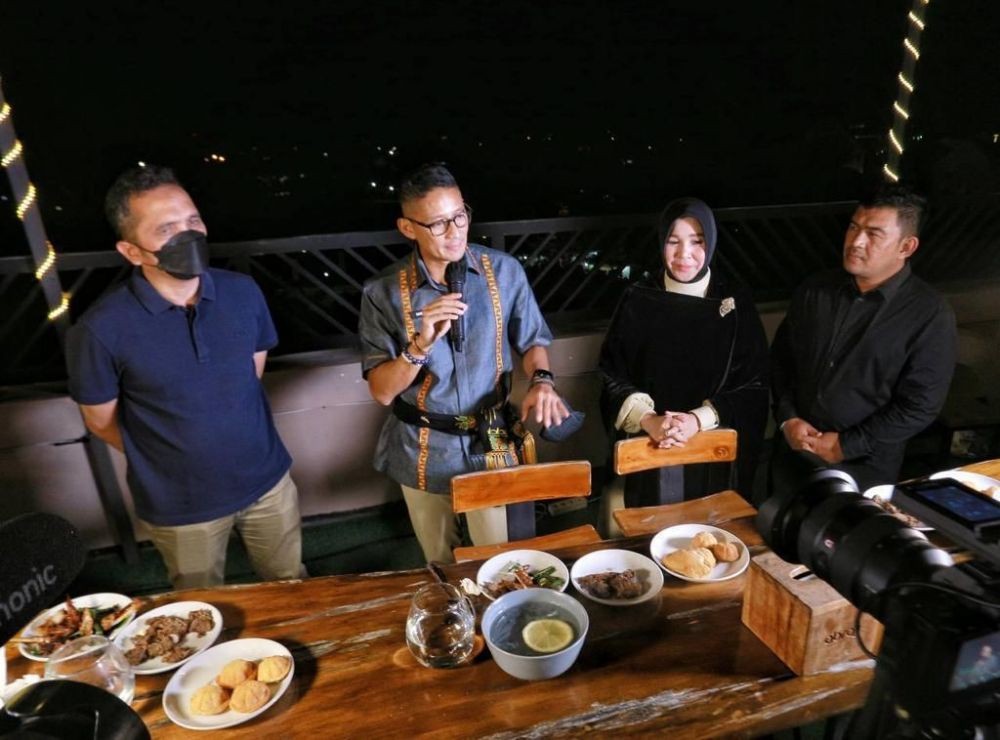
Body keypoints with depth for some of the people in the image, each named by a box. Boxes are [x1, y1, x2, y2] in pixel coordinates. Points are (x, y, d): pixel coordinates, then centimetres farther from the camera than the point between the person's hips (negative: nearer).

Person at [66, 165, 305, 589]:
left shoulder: (243, 292, -11)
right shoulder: (102, 329, -22)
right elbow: (101, 422, -6)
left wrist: (233, 439, 9)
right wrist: (168, 457, 5)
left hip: (268, 480, 3)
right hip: (181, 505, -2)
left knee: (291, 588, 24)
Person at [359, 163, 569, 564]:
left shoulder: (504, 270, -10)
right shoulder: (383, 292, -14)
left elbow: (531, 341, 2)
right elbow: (382, 391, -14)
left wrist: (541, 381, -19)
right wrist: (422, 343, -31)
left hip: (491, 445, 0)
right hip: (423, 453, 0)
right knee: (441, 568, 25)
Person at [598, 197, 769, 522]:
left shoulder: (736, 302, 1)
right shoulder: (638, 300, 0)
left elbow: (754, 384, 1)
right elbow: (612, 375, 1)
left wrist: (699, 419, -15)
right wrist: (648, 420, -16)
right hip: (648, 444, 0)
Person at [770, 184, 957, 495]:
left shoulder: (931, 315, -12)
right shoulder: (815, 289, -1)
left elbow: (920, 405, -13)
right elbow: (780, 356, 5)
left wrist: (846, 445, -14)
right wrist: (786, 418, -7)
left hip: (863, 468, -3)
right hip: (792, 452, 4)